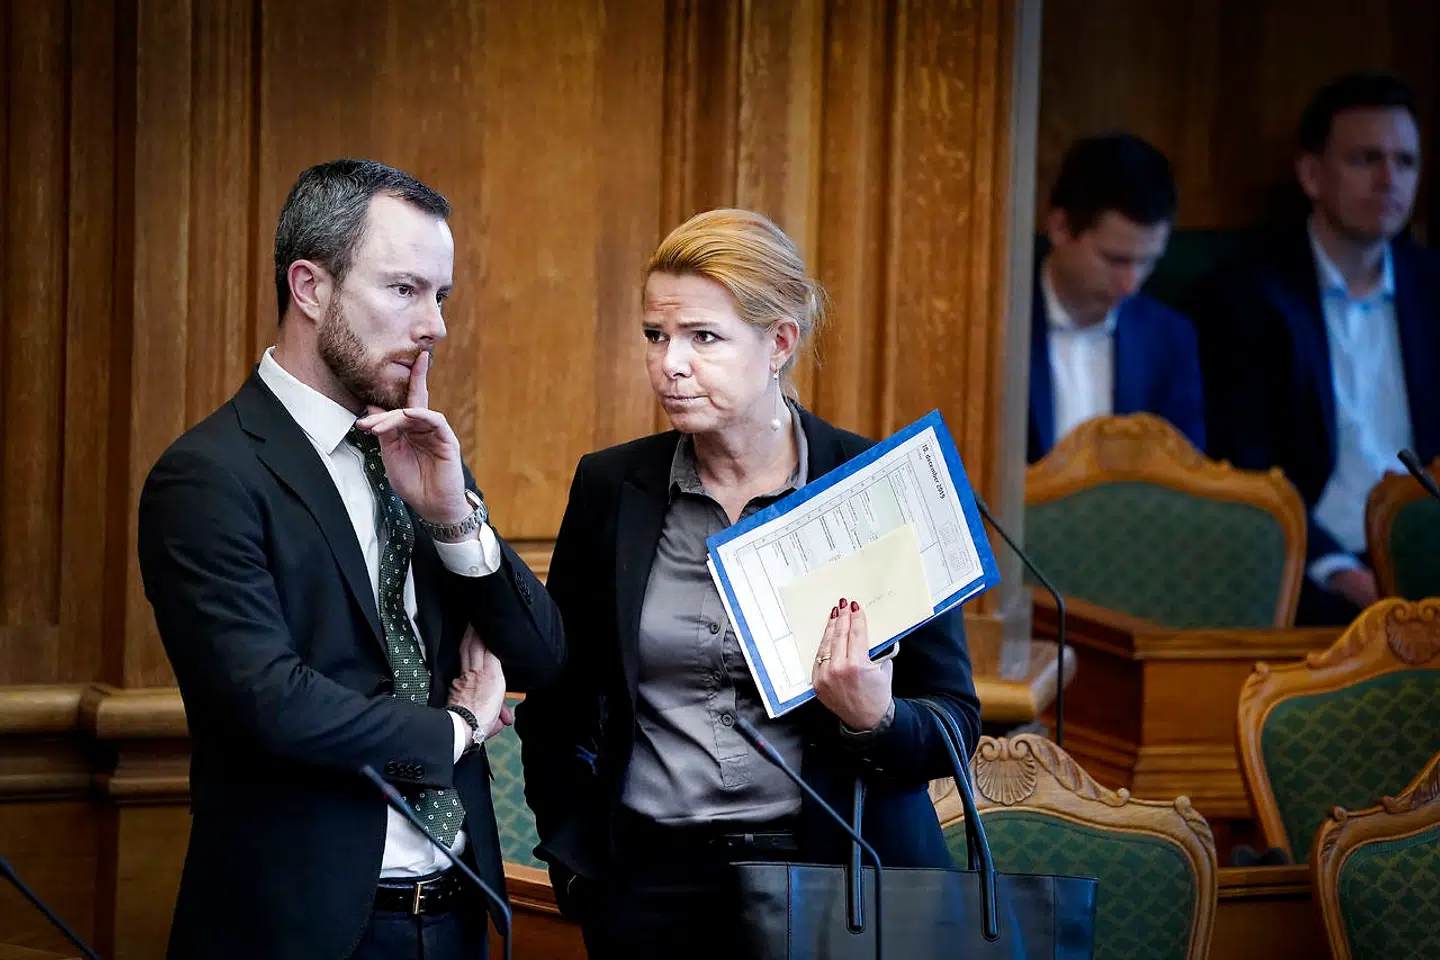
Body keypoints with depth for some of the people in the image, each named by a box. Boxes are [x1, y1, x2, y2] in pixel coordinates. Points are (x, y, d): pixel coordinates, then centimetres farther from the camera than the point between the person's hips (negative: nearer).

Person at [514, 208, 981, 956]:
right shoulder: (611, 488, 2)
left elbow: (954, 720, -2)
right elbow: (554, 706, 12)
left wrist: (875, 720, -21)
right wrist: (579, 867, 5)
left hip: (833, 876, -2)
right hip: (652, 886, 2)